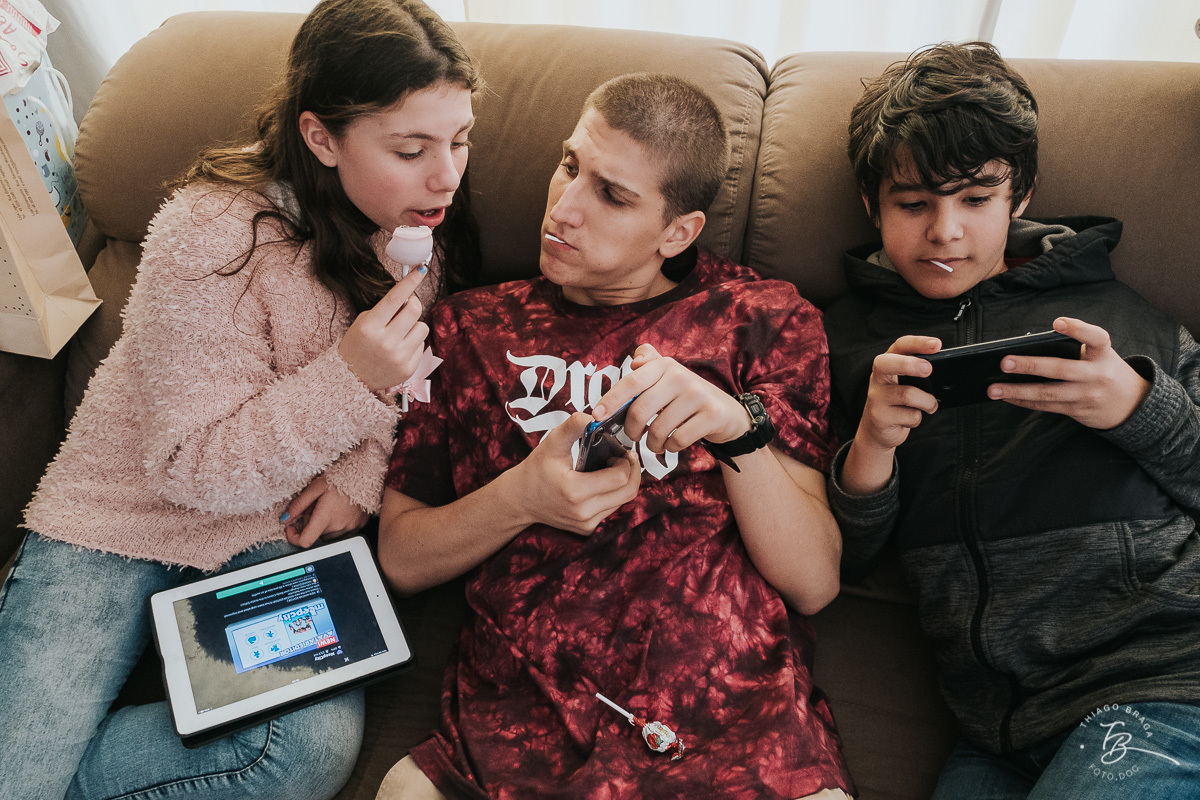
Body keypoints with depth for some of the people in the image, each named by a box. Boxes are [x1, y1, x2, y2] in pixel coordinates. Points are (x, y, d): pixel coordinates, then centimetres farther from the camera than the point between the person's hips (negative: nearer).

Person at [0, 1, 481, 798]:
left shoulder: (420, 222, -5)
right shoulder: (214, 237, -22)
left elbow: (413, 377, 8)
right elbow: (193, 470, -19)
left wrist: (360, 468, -11)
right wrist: (348, 380, -32)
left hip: (278, 526, 4)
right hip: (128, 515, -3)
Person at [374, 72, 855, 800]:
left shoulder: (764, 319, 8)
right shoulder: (474, 326, 11)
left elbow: (814, 582, 2)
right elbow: (401, 560, 8)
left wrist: (736, 425, -14)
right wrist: (521, 497, -10)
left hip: (737, 719, 0)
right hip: (520, 728, 1)